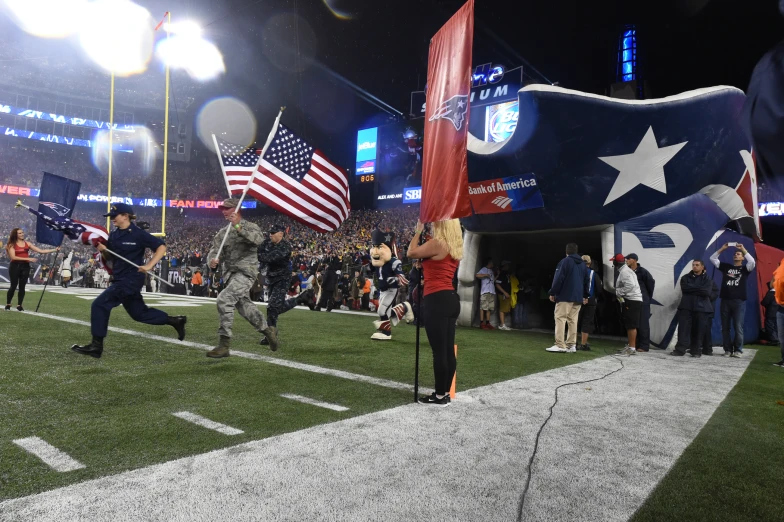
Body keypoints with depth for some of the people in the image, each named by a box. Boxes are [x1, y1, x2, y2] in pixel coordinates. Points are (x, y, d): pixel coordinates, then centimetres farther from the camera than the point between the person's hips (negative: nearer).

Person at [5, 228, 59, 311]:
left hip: (25, 267, 3)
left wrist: (55, 249, -4)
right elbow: (13, 257, -13)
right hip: (15, 266, -3)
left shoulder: (27, 244, 9)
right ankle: (8, 304, 11)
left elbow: (41, 251, 5)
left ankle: (19, 305, 11)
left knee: (22, 286, 3)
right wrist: (28, 259, -19)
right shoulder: (12, 244, -1)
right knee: (13, 286, -2)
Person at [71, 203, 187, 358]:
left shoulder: (138, 234, -14)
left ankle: (96, 346, -3)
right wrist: (103, 249, -4)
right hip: (121, 280, 9)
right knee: (139, 313, 16)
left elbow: (161, 247, -15)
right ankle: (175, 320, 28)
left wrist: (149, 265, -24)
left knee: (99, 305, -13)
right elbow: (110, 255, 19)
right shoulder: (114, 234, 8)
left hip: (131, 280, -9)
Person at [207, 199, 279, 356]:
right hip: (229, 273, 7)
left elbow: (258, 240, -21)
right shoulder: (222, 232, 16)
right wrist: (212, 260, -20)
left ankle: (224, 344, -18)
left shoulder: (250, 227, 1)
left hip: (245, 271, -6)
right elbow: (215, 250, 4)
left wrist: (238, 226, -29)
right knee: (244, 304, 12)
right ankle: (267, 330, 34)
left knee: (224, 299, -22)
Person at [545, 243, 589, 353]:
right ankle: (571, 345, 8)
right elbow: (586, 281, 18)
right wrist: (585, 295, 24)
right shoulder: (583, 264, 15)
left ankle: (560, 345, -12)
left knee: (560, 319, -6)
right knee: (573, 321, 9)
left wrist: (552, 293, -7)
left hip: (565, 296, -7)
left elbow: (558, 279, -12)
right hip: (578, 297, 7)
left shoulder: (565, 261, -6)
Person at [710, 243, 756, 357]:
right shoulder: (726, 267, 13)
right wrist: (722, 249, 0)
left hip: (739, 301, -3)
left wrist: (743, 249, -13)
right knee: (725, 327, 5)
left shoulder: (745, 268, 6)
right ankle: (728, 349, 11)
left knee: (738, 327, -2)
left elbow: (752, 262, -14)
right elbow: (712, 258, 9)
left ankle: (738, 350, 4)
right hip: (725, 301, 3)